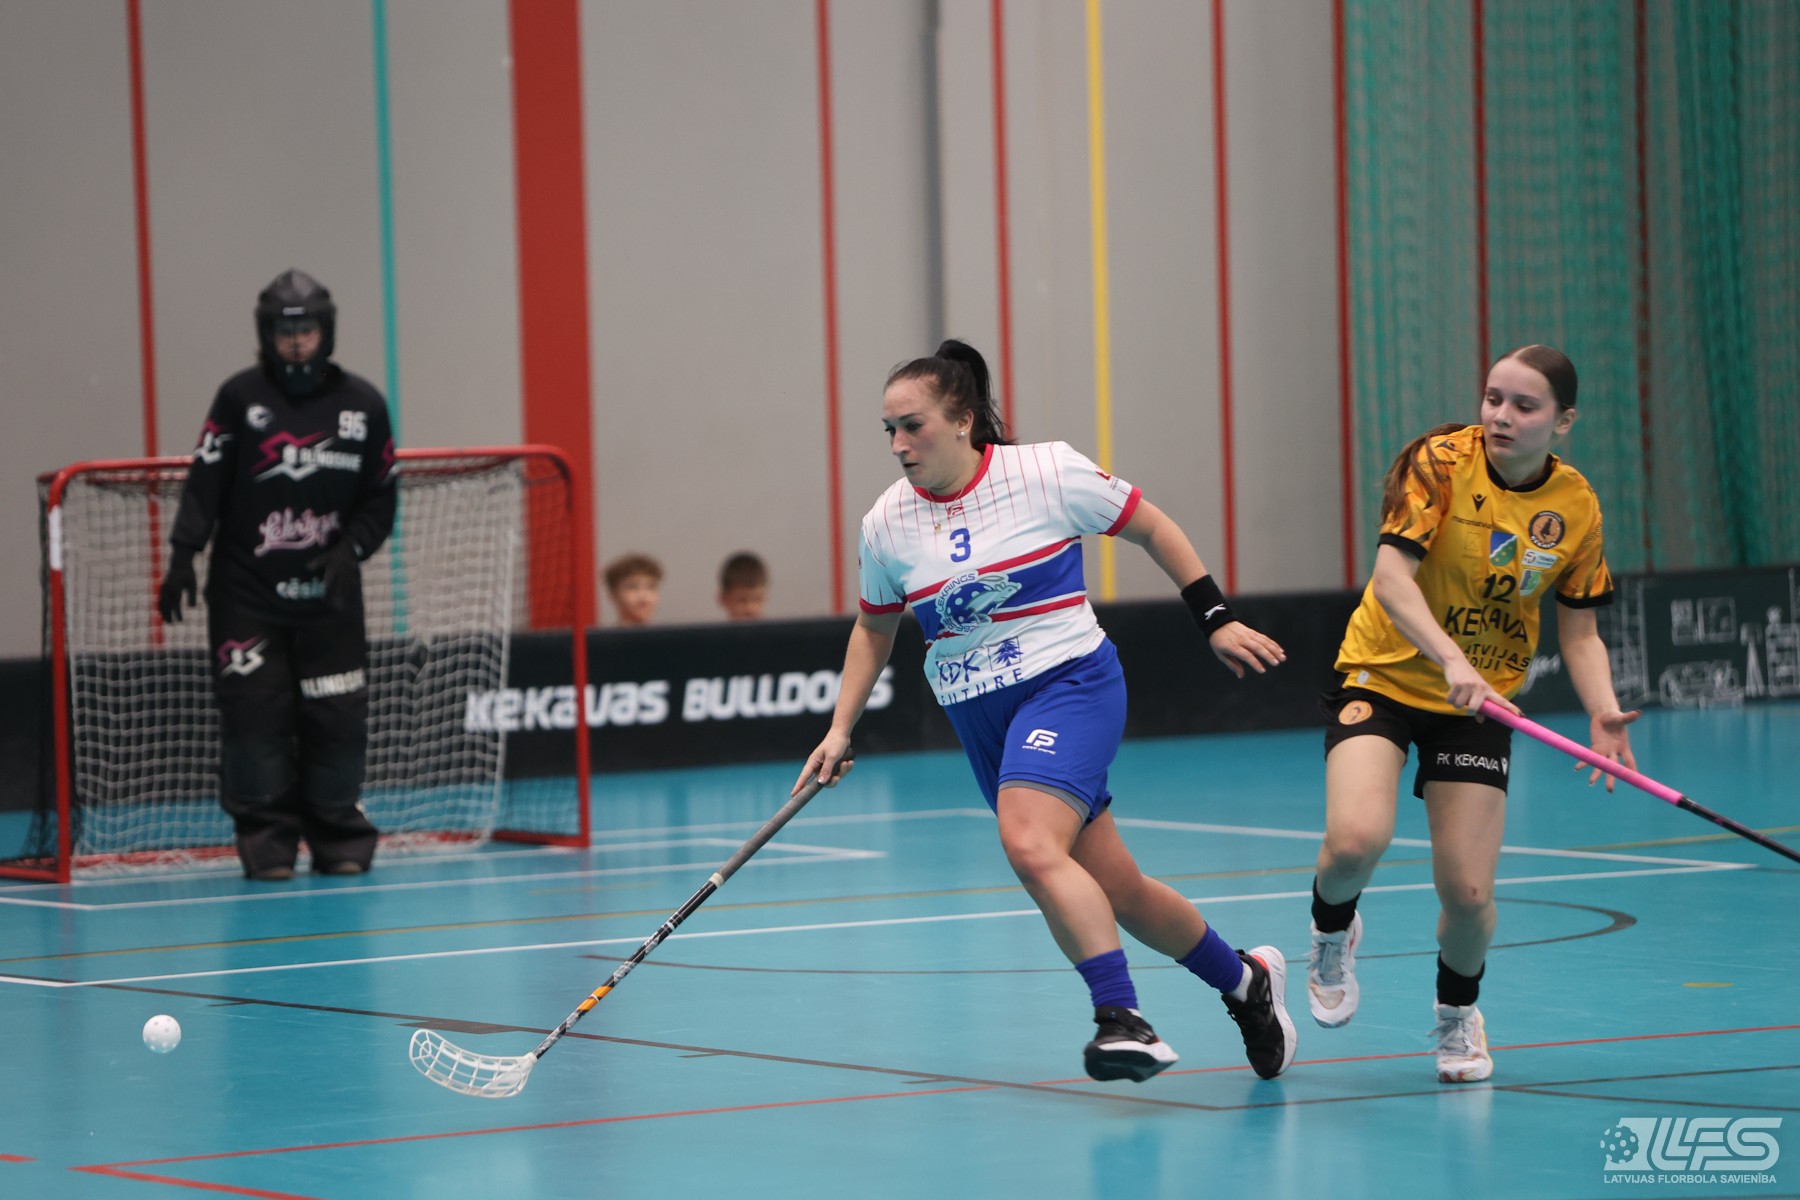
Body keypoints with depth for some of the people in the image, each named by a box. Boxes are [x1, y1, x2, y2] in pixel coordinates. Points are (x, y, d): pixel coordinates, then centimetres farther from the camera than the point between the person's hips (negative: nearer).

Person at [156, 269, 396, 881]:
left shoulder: (363, 404, 4)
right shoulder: (240, 397, 0)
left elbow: (380, 499, 8)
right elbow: (205, 482, -3)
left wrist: (350, 547, -8)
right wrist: (183, 556, -13)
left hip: (328, 594, 1)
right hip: (245, 594, -1)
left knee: (338, 717, -1)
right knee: (254, 711, -8)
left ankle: (338, 837, 14)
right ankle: (267, 836, 2)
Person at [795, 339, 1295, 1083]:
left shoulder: (1046, 473, -10)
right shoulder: (887, 525, 2)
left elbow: (1150, 526, 2)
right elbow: (874, 629, 18)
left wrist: (1216, 619, 1)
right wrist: (841, 729, 12)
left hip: (1069, 683, -5)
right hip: (979, 715, 5)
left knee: (1030, 846, -30)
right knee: (1116, 892, 7)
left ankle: (1121, 1018, -31)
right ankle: (1244, 981, 28)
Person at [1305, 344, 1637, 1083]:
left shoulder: (1575, 507, -5)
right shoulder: (1442, 463, -16)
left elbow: (1579, 631, 4)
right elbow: (1391, 577, -25)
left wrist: (1603, 712, -15)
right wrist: (1449, 659, -40)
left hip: (1478, 702, 3)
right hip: (1385, 677, -3)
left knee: (1467, 892, -6)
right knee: (1356, 840, -27)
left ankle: (1457, 1014, 29)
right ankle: (1333, 929, 11)